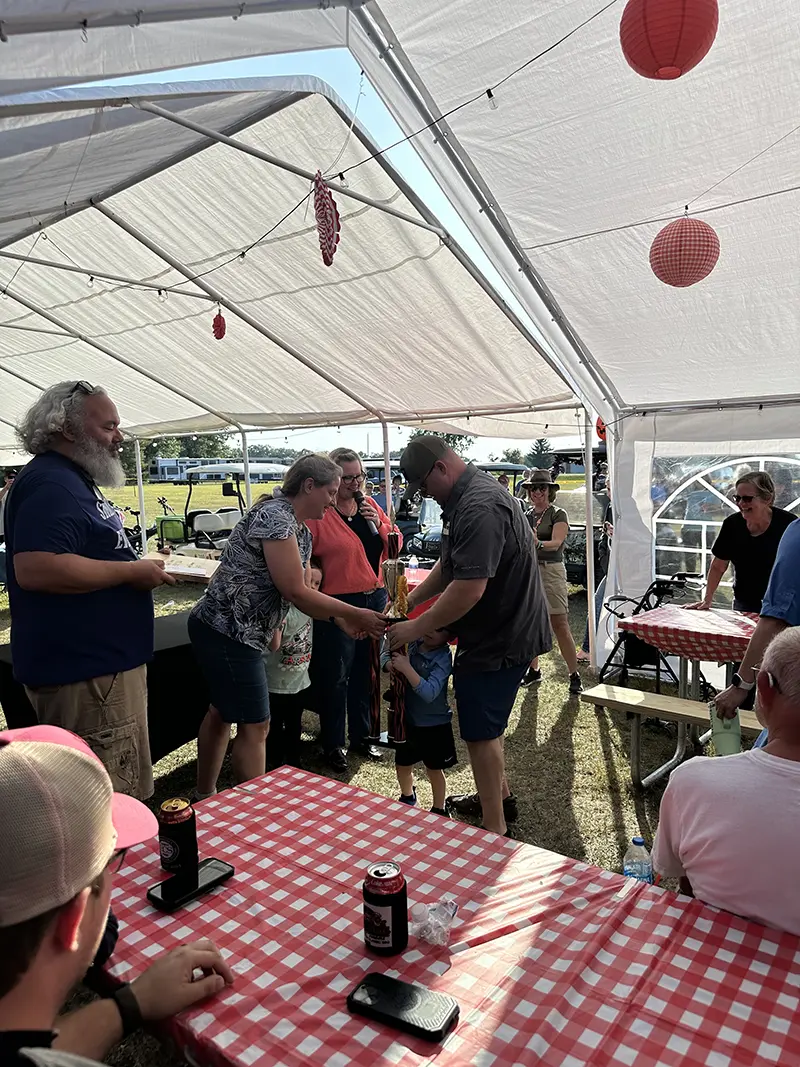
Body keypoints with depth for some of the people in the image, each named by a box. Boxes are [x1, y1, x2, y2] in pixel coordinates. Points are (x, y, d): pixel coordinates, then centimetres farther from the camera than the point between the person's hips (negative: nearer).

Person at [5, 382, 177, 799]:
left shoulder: (73, 480, 18)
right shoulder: (49, 485, -17)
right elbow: (36, 568, -30)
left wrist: (139, 568, 14)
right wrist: (133, 571, -20)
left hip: (100, 662, 11)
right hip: (84, 673, -11)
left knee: (121, 797, 20)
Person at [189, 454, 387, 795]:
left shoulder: (302, 533, 11)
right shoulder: (274, 515, -20)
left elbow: (301, 594, 9)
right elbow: (295, 591, -23)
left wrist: (339, 620, -6)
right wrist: (356, 614, -17)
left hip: (225, 631, 10)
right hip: (227, 632, -10)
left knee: (222, 712, 21)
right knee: (254, 726, -1)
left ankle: (205, 798, 38)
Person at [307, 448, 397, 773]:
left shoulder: (370, 505, 8)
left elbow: (393, 548, 10)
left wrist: (379, 524, -6)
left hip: (375, 599, 6)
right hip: (338, 603, -6)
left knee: (365, 672, 17)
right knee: (335, 676, 4)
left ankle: (361, 737, 33)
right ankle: (333, 745, 21)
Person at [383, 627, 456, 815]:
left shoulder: (443, 658, -24)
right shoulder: (411, 643, -8)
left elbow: (429, 693, -33)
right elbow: (387, 655, 7)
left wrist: (406, 667, -37)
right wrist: (390, 664, -16)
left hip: (434, 724, -5)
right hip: (407, 719, 5)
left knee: (433, 769, 12)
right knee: (402, 765, 19)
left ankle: (439, 809, 36)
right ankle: (407, 798, 48)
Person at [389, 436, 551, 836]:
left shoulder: (480, 508, -27)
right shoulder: (464, 499, 9)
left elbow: (468, 589, -32)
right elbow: (449, 566, 17)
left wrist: (415, 629, -22)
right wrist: (408, 601, 9)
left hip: (501, 636, -11)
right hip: (494, 631, 11)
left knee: (481, 732, 0)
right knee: (486, 723, 23)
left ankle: (495, 830, 15)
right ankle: (499, 796, 42)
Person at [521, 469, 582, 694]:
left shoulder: (558, 515, -3)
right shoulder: (526, 515, 13)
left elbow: (556, 543, -19)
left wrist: (538, 543, -37)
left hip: (551, 571, -5)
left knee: (560, 626, -6)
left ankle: (574, 675, 2)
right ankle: (534, 670, 22)